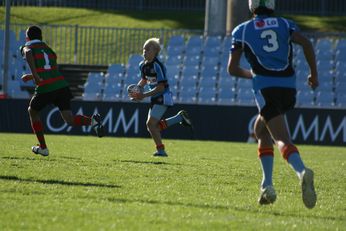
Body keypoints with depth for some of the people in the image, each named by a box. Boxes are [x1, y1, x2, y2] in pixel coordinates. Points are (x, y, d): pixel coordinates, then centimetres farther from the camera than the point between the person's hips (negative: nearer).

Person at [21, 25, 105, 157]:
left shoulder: (27, 48, 8)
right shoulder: (47, 48, 26)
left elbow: (29, 53, -19)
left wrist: (34, 74, -25)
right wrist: (32, 76, 44)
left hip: (45, 89, -5)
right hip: (61, 85, 5)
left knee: (32, 111, 23)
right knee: (70, 120, 3)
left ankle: (43, 148, 23)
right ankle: (92, 121, -28)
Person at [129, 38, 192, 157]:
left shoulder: (157, 66, -20)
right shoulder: (142, 65, 6)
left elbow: (161, 87, -21)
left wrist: (144, 95, -23)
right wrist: (136, 89, 5)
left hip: (163, 97, -9)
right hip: (155, 98, 9)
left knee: (151, 124, -15)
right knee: (153, 126, 6)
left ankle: (160, 149, -5)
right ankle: (180, 117, 19)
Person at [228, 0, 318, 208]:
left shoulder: (242, 31, 12)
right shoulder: (285, 24, 17)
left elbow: (232, 68, 11)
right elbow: (306, 43, -2)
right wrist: (314, 74, 6)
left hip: (265, 88, -4)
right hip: (289, 87, 4)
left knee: (283, 139, -13)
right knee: (261, 131, 24)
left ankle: (302, 171, -43)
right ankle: (267, 185, 15)